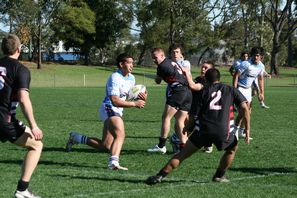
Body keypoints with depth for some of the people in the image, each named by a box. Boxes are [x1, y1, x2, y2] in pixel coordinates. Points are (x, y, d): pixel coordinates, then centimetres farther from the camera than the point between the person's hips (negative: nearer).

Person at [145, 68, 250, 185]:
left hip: (203, 129, 1)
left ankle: (160, 176, 1)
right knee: (232, 149, 30)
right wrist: (247, 129, 9)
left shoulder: (203, 91, 17)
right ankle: (219, 176, 29)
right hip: (224, 131, 0)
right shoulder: (231, 90, 18)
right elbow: (244, 108, 7)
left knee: (182, 154, 8)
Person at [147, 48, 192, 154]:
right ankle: (184, 146, 3)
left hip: (178, 91, -9)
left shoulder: (162, 65, -2)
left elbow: (158, 81, 12)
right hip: (188, 92, 9)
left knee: (166, 117, -5)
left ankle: (161, 145, -7)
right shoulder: (173, 62, 23)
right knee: (180, 122, 10)